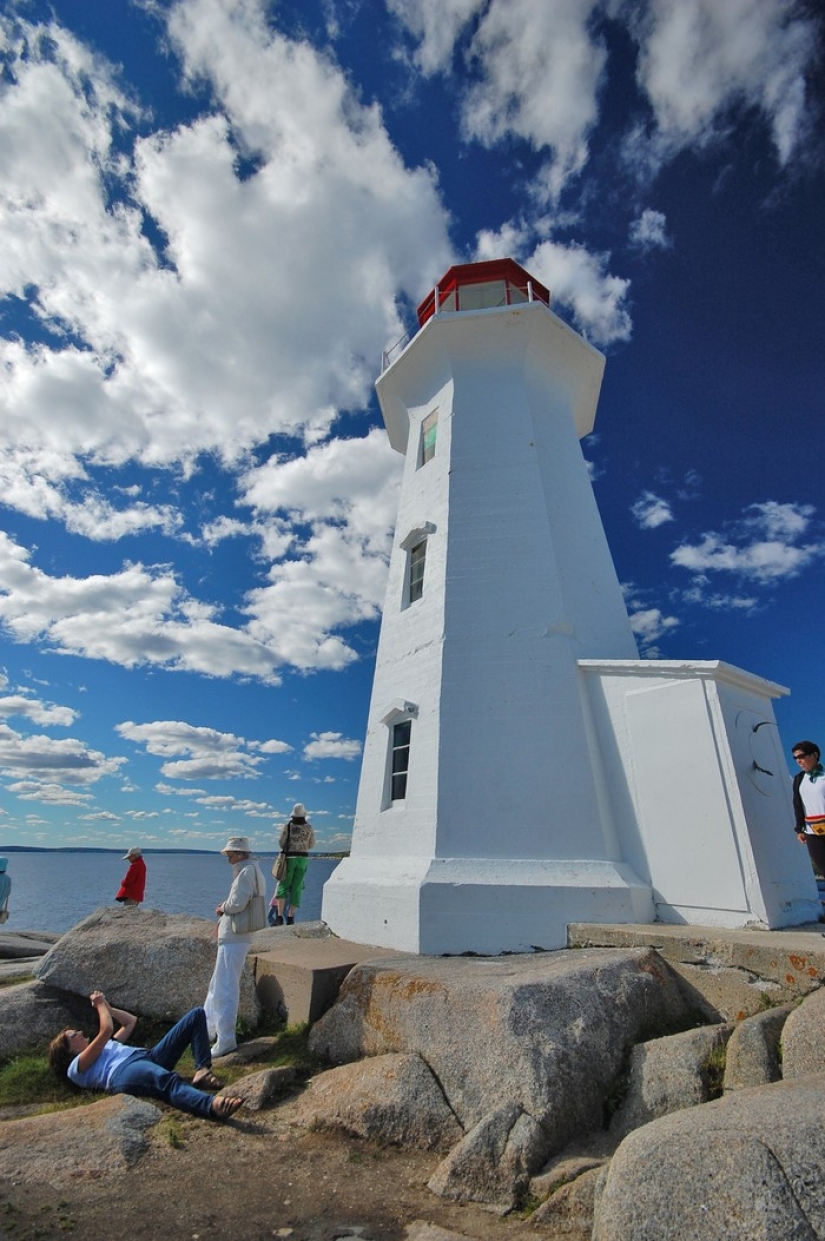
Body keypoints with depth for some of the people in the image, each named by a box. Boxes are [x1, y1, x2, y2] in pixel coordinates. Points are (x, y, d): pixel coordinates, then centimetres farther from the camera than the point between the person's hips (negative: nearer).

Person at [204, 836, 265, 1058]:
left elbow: (237, 903, -25)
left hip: (234, 939, -11)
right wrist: (225, 911, 6)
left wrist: (222, 907, -6)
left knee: (225, 989, -2)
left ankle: (226, 1040, 7)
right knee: (217, 985, 23)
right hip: (232, 936, 11)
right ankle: (209, 1027, 37)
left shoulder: (247, 871, -19)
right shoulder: (249, 871, 13)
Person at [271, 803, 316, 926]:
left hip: (289, 858, -1)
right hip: (303, 859, 1)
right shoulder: (309, 827, -2)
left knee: (283, 887, 6)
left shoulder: (287, 826, -6)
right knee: (296, 888, 6)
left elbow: (281, 843, -3)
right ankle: (290, 918, 3)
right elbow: (312, 845, 6)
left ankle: (279, 917, -3)